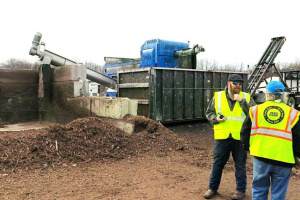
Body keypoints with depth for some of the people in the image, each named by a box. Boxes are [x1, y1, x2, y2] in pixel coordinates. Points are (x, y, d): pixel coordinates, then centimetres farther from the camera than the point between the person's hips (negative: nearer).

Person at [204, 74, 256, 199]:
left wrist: (242, 101, -17)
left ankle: (241, 190, 27)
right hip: (222, 137, 1)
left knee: (240, 165, 11)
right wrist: (216, 119, -11)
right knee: (217, 163, 10)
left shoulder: (246, 97, 3)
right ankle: (213, 188, 25)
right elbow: (209, 113, 9)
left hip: (240, 138, 0)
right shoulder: (217, 96, 3)